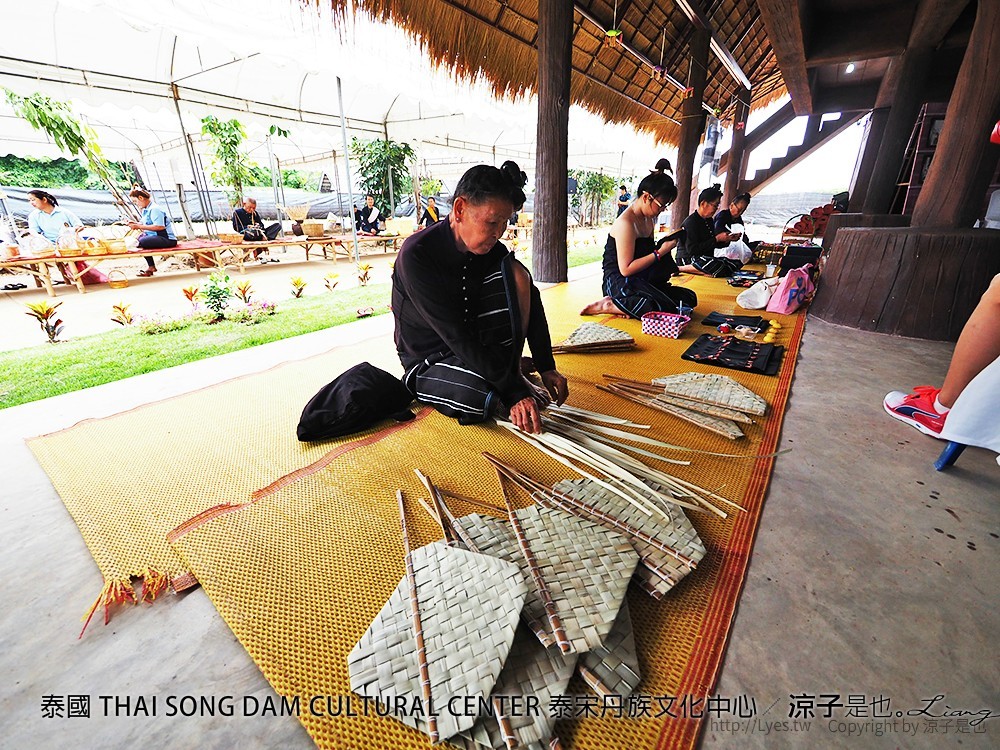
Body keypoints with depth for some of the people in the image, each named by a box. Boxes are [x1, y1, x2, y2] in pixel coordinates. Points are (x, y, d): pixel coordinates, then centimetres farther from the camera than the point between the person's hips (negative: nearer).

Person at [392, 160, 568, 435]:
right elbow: (457, 337, -30)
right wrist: (513, 391, -32)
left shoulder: (491, 249, -6)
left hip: (477, 346, 5)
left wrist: (546, 367, -13)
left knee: (515, 272, -13)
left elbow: (529, 300, -4)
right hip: (428, 361, -5)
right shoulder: (416, 255, -25)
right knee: (486, 400, -36)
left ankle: (510, 364, -7)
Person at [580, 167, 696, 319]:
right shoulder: (626, 223, -16)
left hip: (642, 280, 10)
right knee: (667, 309, -27)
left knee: (689, 298, 3)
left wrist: (666, 243, 5)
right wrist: (660, 252, -16)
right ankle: (610, 306, -16)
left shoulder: (649, 218, 12)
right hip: (619, 282, -10)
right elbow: (626, 269, -21)